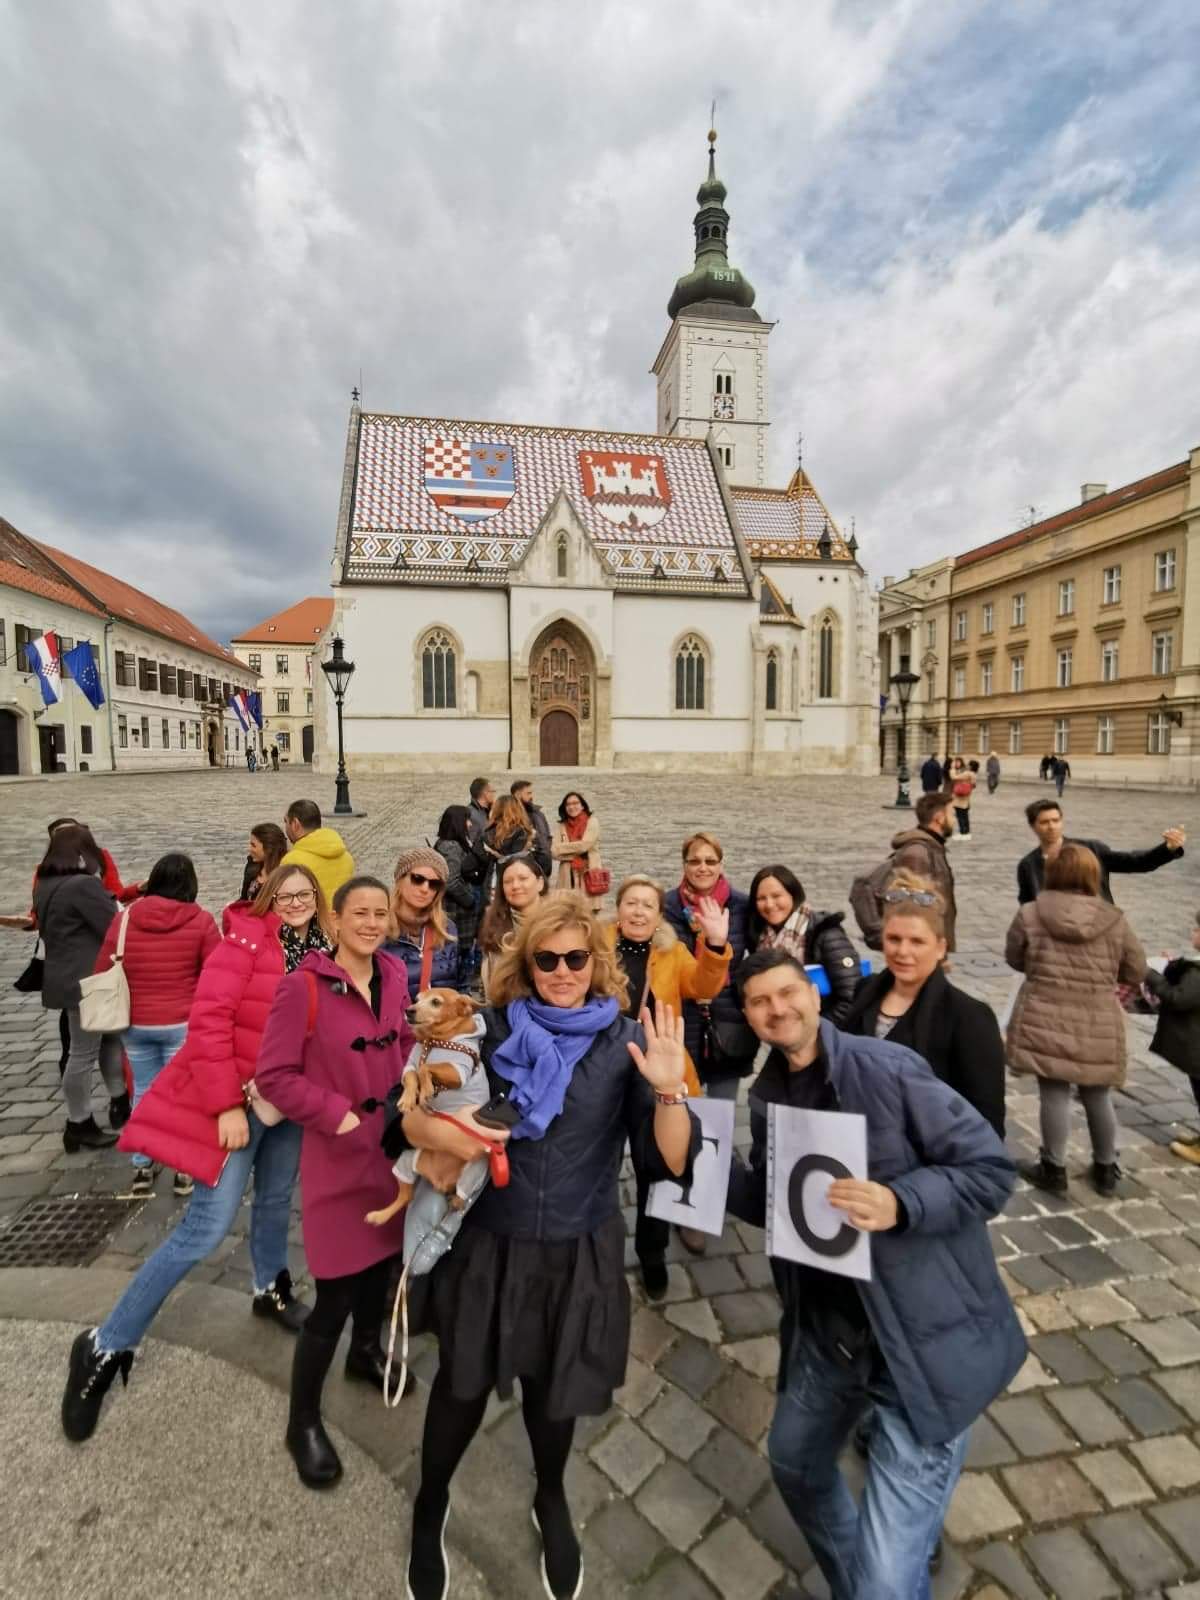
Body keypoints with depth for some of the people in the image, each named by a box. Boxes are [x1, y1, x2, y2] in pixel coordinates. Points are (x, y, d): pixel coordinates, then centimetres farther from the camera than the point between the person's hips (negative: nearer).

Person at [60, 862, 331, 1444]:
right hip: (238, 1102, -6)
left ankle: (271, 1291, 48)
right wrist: (227, 1104, -20)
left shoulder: (322, 953, 1)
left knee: (276, 1201, 22)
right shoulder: (246, 939, -17)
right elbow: (208, 1019, -21)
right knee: (206, 1229, -3)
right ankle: (106, 1346, 17)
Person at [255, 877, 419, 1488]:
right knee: (335, 1295, 4)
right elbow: (274, 1075, -15)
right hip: (339, 1155, -5)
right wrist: (338, 1114, -19)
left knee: (384, 1255, 22)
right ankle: (302, 1420, 30)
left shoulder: (394, 976, -2)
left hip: (393, 1145, 6)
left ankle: (365, 1352, 51)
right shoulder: (303, 985, -19)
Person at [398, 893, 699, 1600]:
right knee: (465, 1385, 19)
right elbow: (408, 1111, -6)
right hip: (488, 1245, 0)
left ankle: (552, 1501, 56)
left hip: (578, 1253, 0)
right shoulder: (493, 1030, -11)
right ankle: (431, 1504, 52)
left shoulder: (626, 1041, -12)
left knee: (555, 1389, 22)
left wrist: (669, 1090, -34)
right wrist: (440, 1131, -27)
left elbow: (671, 1162, -16)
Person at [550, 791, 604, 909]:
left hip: (589, 875, -2)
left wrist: (562, 847, 0)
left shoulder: (592, 822, 3)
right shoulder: (561, 826, 10)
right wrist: (577, 853, -9)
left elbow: (584, 845, -11)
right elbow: (554, 852, -1)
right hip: (568, 877, 2)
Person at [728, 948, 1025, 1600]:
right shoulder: (767, 1096, -1)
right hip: (828, 1327, 7)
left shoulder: (887, 1067, -22)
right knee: (795, 1465, 28)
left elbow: (992, 1167, -18)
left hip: (925, 1339, -6)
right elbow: (772, 1205, 8)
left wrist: (900, 1204, -32)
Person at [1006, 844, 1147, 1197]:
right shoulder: (1114, 921, -5)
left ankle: (1053, 1170, 20)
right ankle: (1106, 1170, 36)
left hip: (1046, 1022, -2)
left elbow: (1014, 960, 5)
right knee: (1098, 1097, 18)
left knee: (1054, 1093, 8)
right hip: (1098, 1027, 2)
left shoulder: (1030, 915, -9)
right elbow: (1136, 972, 6)